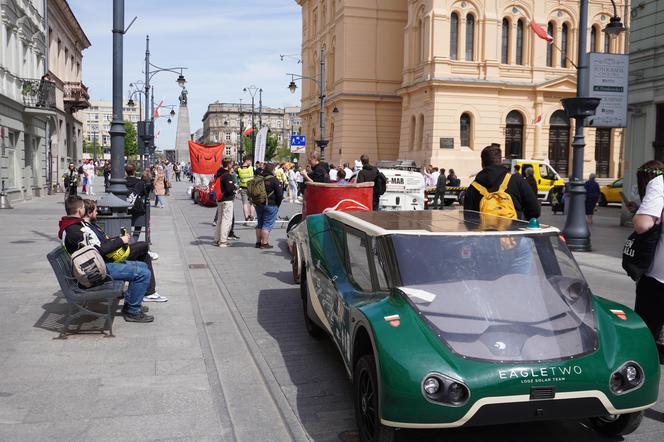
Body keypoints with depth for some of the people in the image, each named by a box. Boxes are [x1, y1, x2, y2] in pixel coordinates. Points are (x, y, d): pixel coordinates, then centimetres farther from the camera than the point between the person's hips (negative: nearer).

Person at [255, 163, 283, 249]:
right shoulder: (274, 180, -13)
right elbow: (280, 194, -12)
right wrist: (278, 204, 2)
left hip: (258, 205, 6)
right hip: (270, 205, -6)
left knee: (260, 223, 16)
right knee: (267, 224, -1)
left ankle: (258, 242, 20)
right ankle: (264, 243, -2)